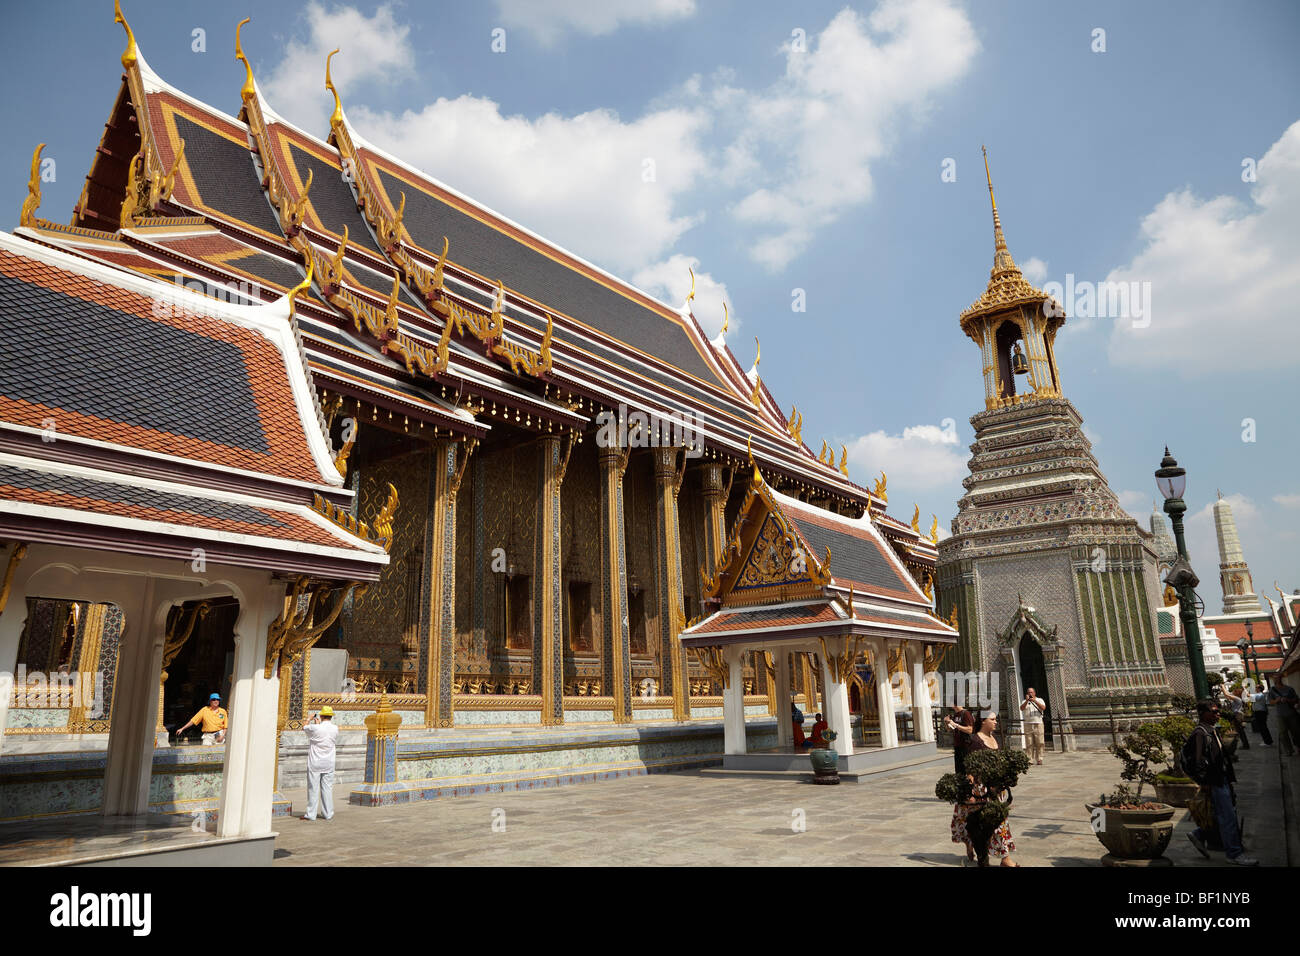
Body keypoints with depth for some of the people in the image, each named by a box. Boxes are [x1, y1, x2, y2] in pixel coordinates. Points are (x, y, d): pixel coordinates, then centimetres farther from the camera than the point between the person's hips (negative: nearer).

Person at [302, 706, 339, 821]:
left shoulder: (315, 728, -15)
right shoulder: (335, 729, -4)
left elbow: (304, 728, 5)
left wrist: (309, 719, 26)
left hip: (315, 763, -3)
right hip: (328, 764, 3)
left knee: (313, 788, 4)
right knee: (327, 788, 8)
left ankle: (310, 814, 8)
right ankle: (328, 813, 10)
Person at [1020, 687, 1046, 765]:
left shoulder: (1039, 700, 13)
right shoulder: (1024, 701, 13)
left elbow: (1043, 708, -6)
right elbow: (1021, 708, -6)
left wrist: (1035, 701, -16)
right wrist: (1027, 701, -19)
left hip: (1038, 724, 0)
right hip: (1028, 724, 0)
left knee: (1039, 743, -4)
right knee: (1029, 743, -4)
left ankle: (1039, 760, 0)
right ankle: (1030, 760, -3)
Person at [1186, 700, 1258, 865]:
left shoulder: (1213, 731, 14)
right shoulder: (1200, 733, -17)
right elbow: (1199, 760, -20)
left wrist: (1228, 777, 20)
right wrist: (1204, 782, -20)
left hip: (1222, 780, 10)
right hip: (1214, 783, -10)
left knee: (1225, 814, 14)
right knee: (1228, 817, -3)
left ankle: (1198, 835, 24)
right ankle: (1234, 854, 7)